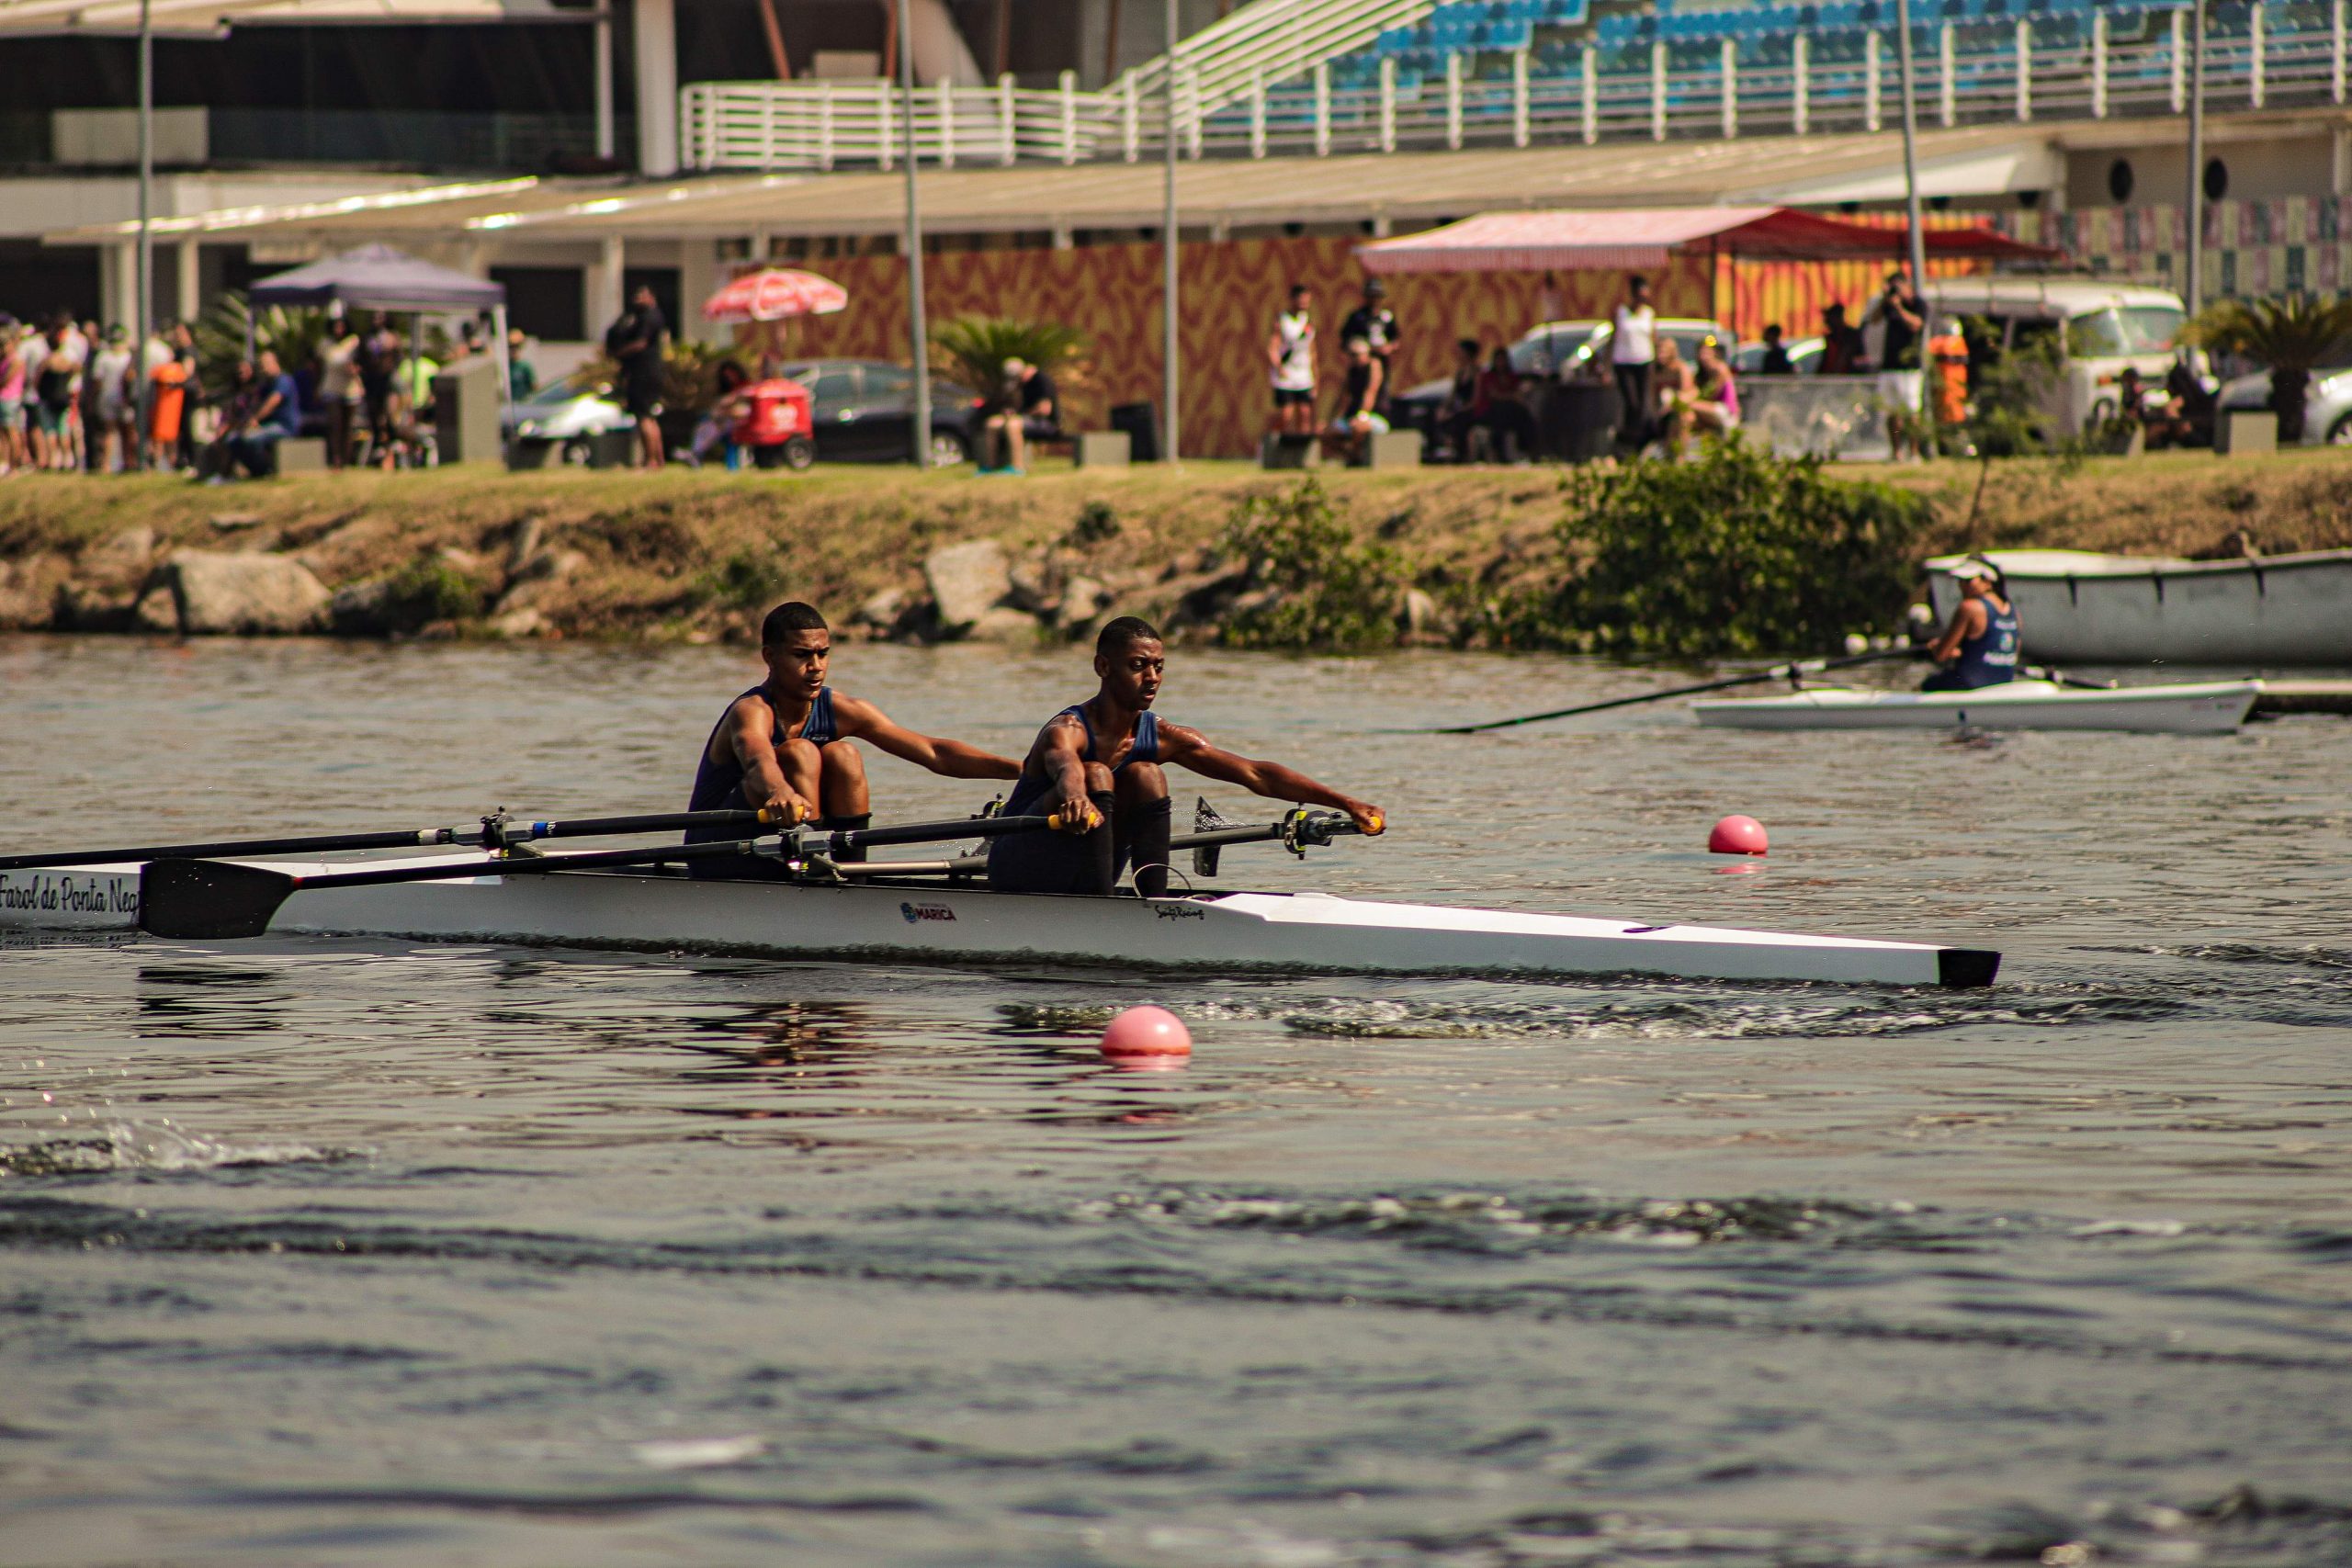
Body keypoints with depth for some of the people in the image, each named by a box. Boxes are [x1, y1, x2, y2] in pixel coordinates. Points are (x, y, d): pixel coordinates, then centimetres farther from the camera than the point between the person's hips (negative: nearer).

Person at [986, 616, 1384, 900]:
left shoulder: (1162, 737, -3)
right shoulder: (1067, 730, -23)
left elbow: (1255, 774, -7)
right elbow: (1065, 766, -49)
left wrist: (1345, 803, -13)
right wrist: (1076, 800, -74)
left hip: (1078, 876, 6)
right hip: (1019, 870, -6)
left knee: (1145, 775, -11)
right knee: (1096, 775, -27)